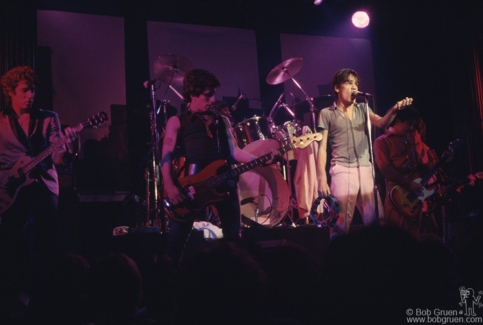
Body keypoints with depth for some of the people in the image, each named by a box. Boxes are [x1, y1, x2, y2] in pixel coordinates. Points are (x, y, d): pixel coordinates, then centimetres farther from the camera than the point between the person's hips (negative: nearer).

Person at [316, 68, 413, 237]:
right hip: (342, 171, -4)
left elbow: (381, 123, -2)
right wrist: (322, 178, -8)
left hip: (365, 169, 4)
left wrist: (394, 109, -24)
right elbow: (322, 147, 1)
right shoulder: (327, 113, 4)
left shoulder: (362, 109, 16)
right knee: (340, 225, -7)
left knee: (376, 222, 2)